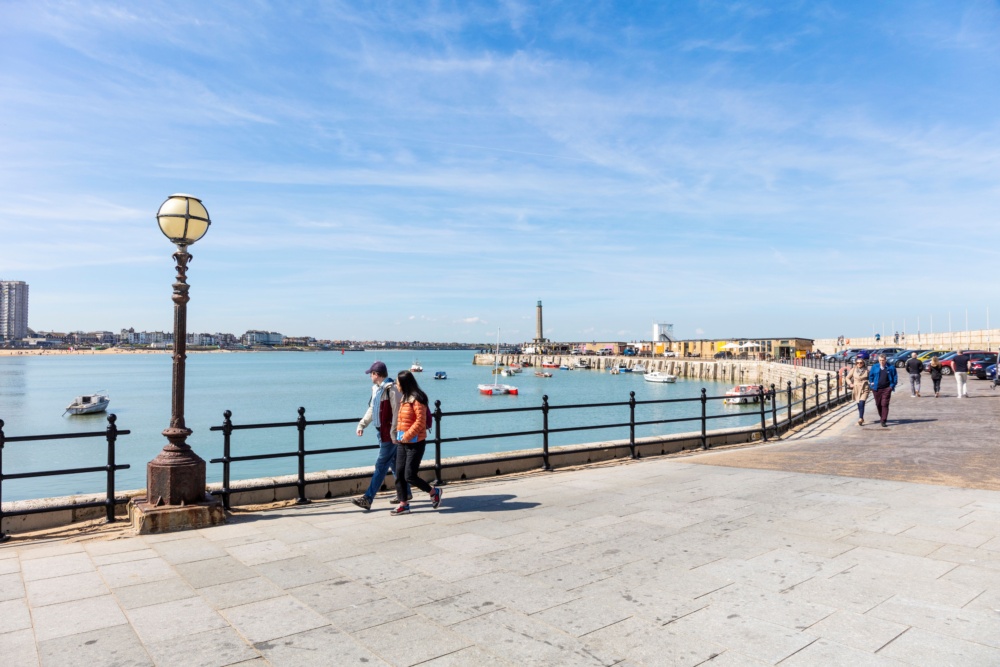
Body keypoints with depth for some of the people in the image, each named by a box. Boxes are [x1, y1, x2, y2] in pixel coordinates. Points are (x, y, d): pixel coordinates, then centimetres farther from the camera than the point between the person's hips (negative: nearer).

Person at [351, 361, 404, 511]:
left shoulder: (392, 389, -17)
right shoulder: (376, 389, 12)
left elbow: (396, 413, -20)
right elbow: (372, 409, 19)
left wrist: (394, 433, -21)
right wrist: (362, 424, 8)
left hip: (389, 434, -9)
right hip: (381, 432, 9)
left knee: (381, 466, -5)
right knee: (395, 464, 16)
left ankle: (368, 499, -4)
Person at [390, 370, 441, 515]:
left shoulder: (416, 399, -16)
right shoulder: (404, 398, 11)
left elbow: (421, 421, -20)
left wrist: (408, 435, -19)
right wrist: (399, 434, 9)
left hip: (415, 443, -8)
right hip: (403, 443, 8)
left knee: (410, 476, -5)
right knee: (399, 474, 7)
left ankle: (434, 492, 16)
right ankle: (403, 504, 16)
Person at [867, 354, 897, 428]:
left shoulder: (891, 367, 0)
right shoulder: (874, 367, 6)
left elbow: (894, 377, 5)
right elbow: (870, 375, 15)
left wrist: (892, 385, -2)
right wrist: (871, 383, 4)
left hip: (886, 389, -3)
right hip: (877, 388, 3)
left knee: (884, 404, -8)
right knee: (878, 404, 12)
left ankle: (883, 421, -7)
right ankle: (881, 417, 34)